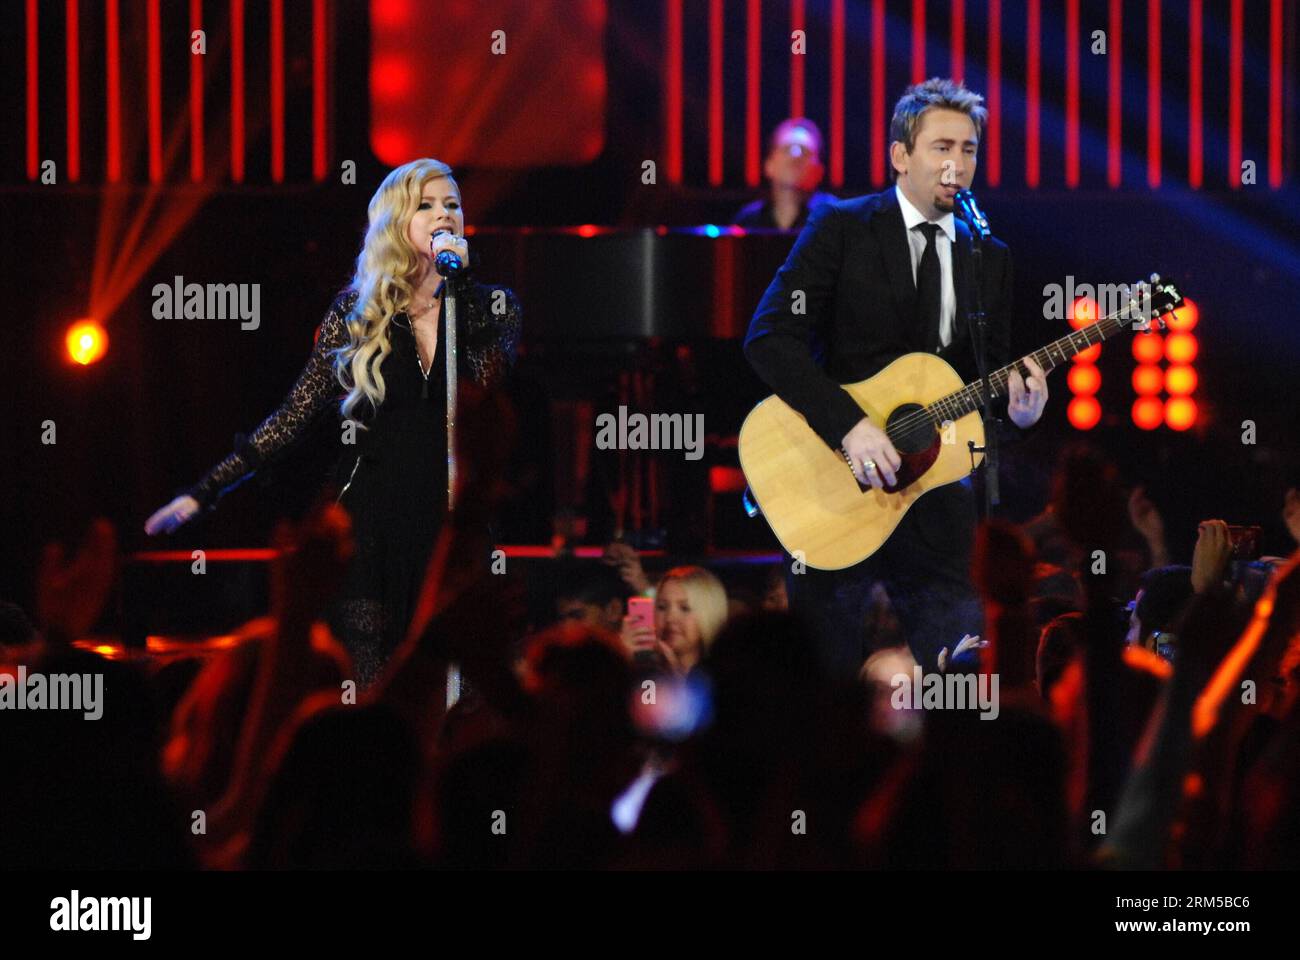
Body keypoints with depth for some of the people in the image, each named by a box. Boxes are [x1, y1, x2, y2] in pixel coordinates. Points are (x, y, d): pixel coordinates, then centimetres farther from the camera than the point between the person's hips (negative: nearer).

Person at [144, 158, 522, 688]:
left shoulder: (490, 305, 6)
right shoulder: (358, 310, 5)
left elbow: (489, 373, -15)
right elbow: (296, 413, 4)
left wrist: (459, 277, -14)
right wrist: (205, 490, -1)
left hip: (454, 522, 1)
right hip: (373, 524, 0)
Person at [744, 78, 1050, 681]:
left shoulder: (989, 257, 13)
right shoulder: (841, 227, -2)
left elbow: (992, 373, 13)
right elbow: (769, 337, -11)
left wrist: (1019, 405, -11)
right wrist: (848, 425, -21)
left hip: (936, 489, 4)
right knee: (826, 677, 2)